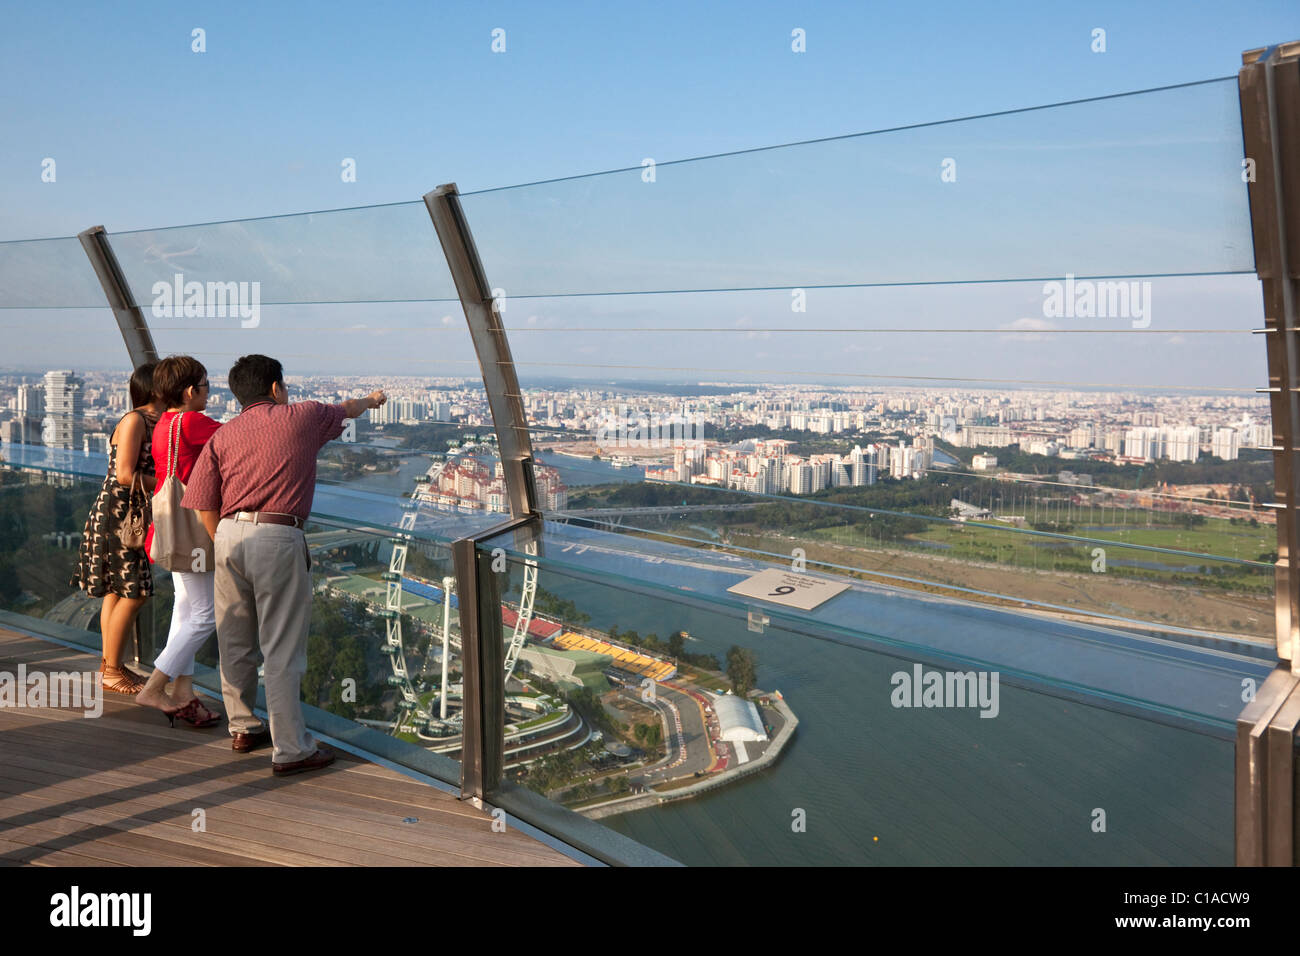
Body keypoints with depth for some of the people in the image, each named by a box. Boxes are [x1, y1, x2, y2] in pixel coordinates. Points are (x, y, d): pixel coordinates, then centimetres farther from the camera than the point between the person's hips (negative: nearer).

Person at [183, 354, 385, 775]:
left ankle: (242, 728, 32)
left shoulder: (222, 435, 13)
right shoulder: (303, 416, 6)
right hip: (277, 536, -5)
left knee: (234, 640, 16)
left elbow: (204, 505, 8)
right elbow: (345, 409, 28)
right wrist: (371, 400, 49)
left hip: (229, 534, 5)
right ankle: (290, 749, 2)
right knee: (282, 648, -2)